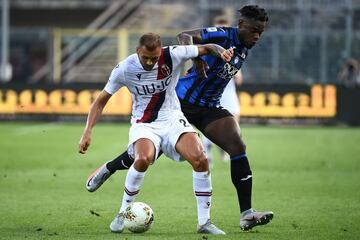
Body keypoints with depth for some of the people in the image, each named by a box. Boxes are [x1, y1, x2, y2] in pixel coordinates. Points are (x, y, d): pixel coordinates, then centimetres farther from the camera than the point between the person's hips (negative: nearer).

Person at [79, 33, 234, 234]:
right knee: (143, 159, -34)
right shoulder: (125, 69, -11)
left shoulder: (172, 56, -12)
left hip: (172, 119, 1)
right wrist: (88, 132, -9)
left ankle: (204, 222, -10)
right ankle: (123, 213, -12)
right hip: (144, 124, -1)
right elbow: (101, 100, -1)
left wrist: (221, 52, -24)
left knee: (200, 159, -23)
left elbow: (207, 48, -1)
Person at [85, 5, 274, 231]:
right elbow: (185, 36, -32)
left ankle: (247, 214, -16)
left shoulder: (244, 48, 7)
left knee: (238, 147, -15)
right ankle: (107, 169, 35)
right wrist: (196, 57, -47)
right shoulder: (222, 35, -18)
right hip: (181, 102, -6)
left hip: (209, 107, 6)